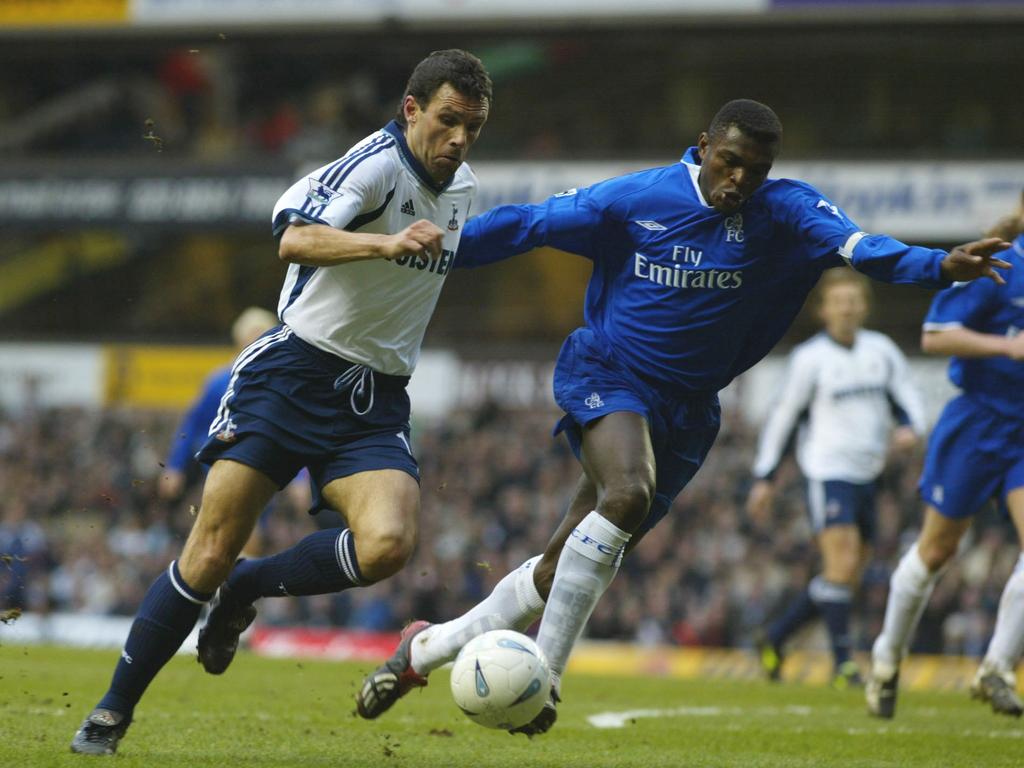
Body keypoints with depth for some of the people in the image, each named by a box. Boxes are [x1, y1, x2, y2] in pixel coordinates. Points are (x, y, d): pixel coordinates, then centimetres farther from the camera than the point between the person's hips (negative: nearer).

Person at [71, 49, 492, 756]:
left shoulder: (463, 189, 11)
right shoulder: (376, 163, -12)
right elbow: (296, 241, -29)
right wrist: (388, 243, -41)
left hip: (374, 403, 5)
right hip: (293, 373, -5)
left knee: (388, 545, -22)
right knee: (212, 551, -8)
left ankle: (246, 590, 4)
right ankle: (112, 714, 6)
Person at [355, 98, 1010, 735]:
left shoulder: (782, 212, -7)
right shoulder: (636, 199, -9)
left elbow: (855, 244, -23)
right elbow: (530, 224, 0)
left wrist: (938, 266, -41)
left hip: (685, 411, 3)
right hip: (605, 376, -3)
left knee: (564, 570, 4)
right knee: (627, 494, -34)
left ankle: (426, 649, 23)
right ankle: (544, 673, -26)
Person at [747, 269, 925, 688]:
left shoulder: (882, 350, 10)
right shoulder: (810, 358, -3)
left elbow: (906, 397, 14)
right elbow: (783, 417, 2)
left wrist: (909, 428, -11)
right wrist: (765, 479, 1)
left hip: (867, 476, 6)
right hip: (827, 473, -6)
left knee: (847, 578, 9)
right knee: (841, 564, -19)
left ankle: (773, 640, 23)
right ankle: (842, 662, -16)